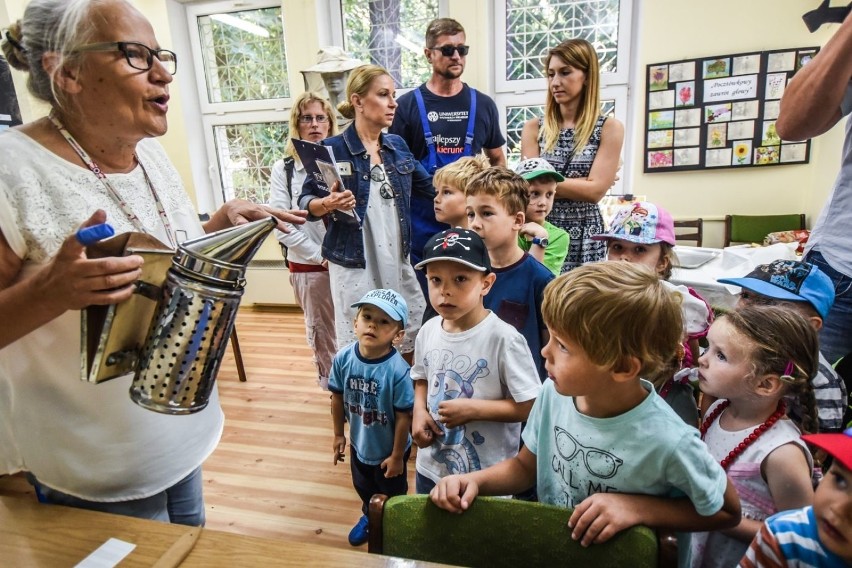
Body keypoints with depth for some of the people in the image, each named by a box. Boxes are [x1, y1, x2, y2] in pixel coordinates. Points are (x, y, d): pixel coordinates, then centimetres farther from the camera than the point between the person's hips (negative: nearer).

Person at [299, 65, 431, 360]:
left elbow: (428, 186, 17)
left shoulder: (398, 146, 9)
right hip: (355, 265, -5)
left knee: (415, 340, 13)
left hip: (398, 261, 6)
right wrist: (328, 204, -26)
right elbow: (306, 202, -5)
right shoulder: (332, 148, -8)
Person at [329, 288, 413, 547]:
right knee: (364, 488, 32)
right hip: (359, 444, 5)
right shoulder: (344, 358, -21)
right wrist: (339, 434, 4)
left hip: (388, 450, -4)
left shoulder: (397, 370, -34)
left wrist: (397, 456, -14)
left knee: (392, 495, 23)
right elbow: (338, 397, -5)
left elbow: (403, 416, -24)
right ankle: (369, 517, 63)